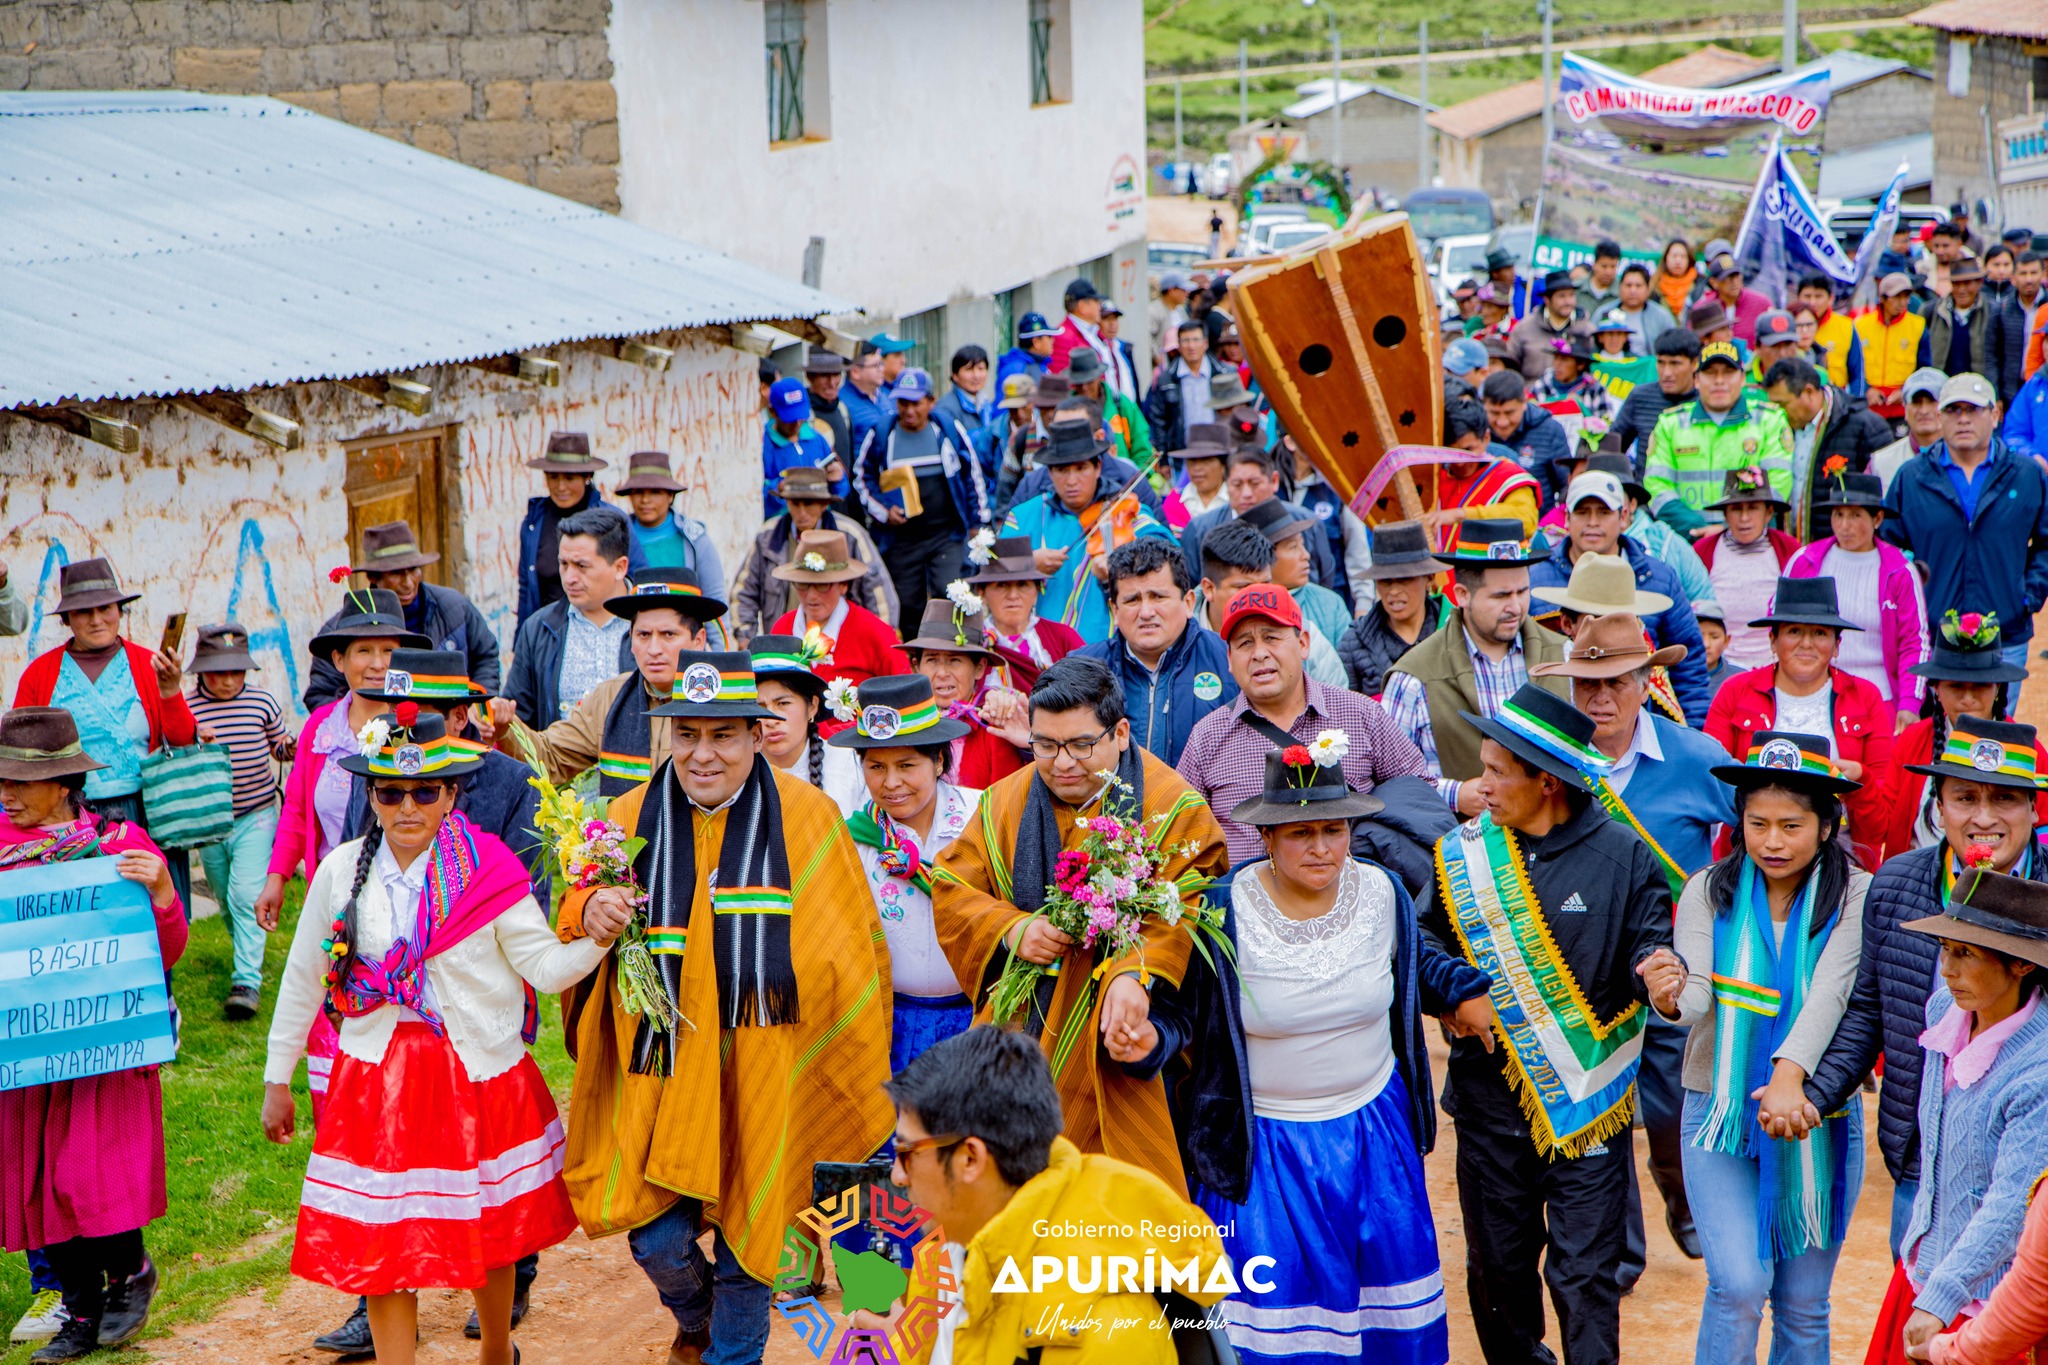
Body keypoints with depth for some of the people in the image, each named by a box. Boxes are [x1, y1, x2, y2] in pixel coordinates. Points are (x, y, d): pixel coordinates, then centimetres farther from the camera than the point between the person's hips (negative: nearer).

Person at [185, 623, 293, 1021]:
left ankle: (248, 981, -14)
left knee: (246, 895, -14)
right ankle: (248, 954, 39)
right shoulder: (186, 710, -5)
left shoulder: (261, 702, -2)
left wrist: (294, 748, -10)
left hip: (256, 816, -2)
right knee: (225, 899, 14)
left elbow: (281, 748, 13)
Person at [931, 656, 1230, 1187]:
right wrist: (1011, 928, -10)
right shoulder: (1006, 801, 9)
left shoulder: (1172, 807, -5)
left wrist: (1134, 973, -34)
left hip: (1116, 1042, -3)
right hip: (1019, 1035, 4)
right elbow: (950, 890, 9)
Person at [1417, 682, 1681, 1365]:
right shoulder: (1463, 851, 2)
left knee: (1584, 1273, -3)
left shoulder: (1622, 854, -6)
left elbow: (1649, 945, -3)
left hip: (1588, 1102, -3)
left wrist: (1654, 970, -26)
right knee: (1498, 1260, 14)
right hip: (1491, 1093, 3)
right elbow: (1426, 937, 13)